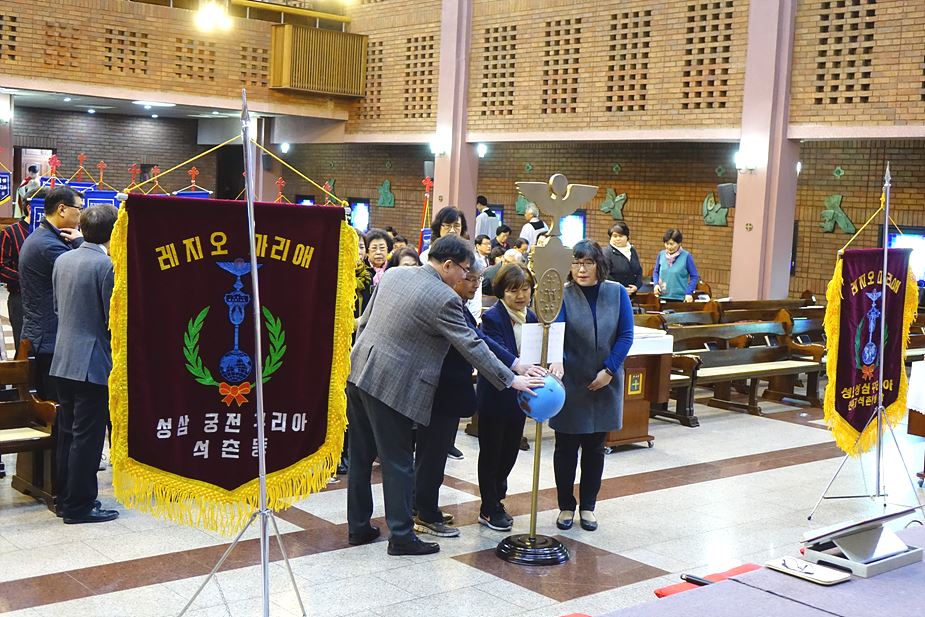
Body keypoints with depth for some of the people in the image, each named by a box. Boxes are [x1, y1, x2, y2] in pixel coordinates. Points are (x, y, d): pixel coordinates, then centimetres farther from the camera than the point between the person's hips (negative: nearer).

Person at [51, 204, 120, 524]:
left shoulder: (62, 260, 7)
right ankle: (80, 506, 6)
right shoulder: (107, 265, -17)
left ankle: (65, 498, 25)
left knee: (67, 433, 16)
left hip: (63, 360, 8)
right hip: (93, 362, -8)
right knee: (88, 436, 0)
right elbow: (113, 317, -17)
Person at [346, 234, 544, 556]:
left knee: (361, 457, 16)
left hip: (359, 373, 8)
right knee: (398, 463, 4)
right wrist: (511, 379, -6)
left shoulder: (392, 274, 8)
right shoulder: (444, 298, -15)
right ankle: (401, 537, 12)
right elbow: (472, 346, -13)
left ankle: (358, 527, 27)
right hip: (391, 387, -8)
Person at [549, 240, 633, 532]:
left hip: (604, 384, 2)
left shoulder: (617, 293, -2)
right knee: (566, 447, 6)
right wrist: (556, 360, -42)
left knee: (595, 447, 12)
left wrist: (609, 370, -12)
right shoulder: (563, 294, -10)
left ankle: (587, 507, 25)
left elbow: (626, 335, -3)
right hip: (570, 383, -2)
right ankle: (566, 506, 21)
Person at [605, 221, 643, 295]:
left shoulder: (632, 251, 14)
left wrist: (636, 286, 0)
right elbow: (605, 275, -14)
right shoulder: (607, 252, -7)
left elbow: (639, 271, 18)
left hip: (631, 296, 6)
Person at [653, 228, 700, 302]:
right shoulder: (661, 254, 5)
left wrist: (689, 293, -11)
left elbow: (695, 276, -2)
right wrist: (656, 284, 0)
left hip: (680, 298, -4)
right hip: (663, 297, 4)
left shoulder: (686, 256, -7)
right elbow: (656, 272, 18)